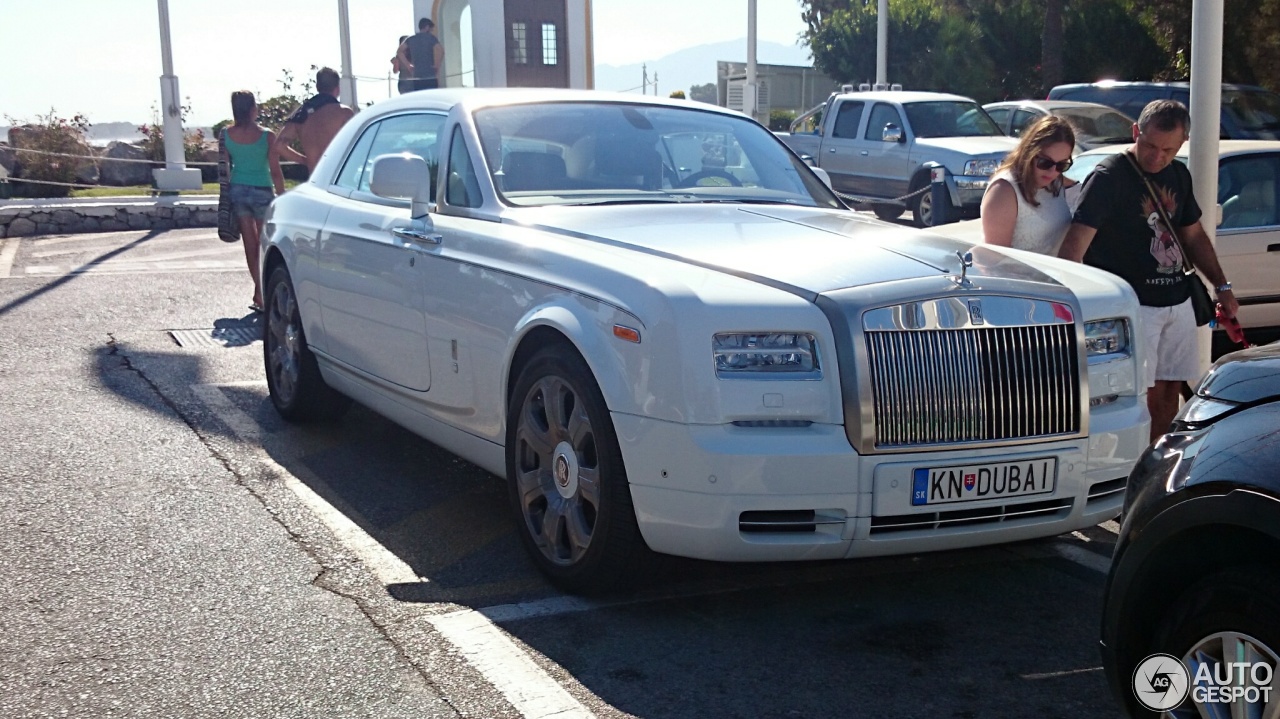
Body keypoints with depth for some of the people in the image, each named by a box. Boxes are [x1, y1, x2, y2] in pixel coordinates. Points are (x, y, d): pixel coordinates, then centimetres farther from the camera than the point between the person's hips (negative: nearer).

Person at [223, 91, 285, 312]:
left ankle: (260, 291, 7)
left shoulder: (227, 134, -2)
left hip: (237, 190, 3)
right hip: (262, 191, -3)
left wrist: (227, 193, 16)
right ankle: (263, 293, 5)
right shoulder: (267, 136, -11)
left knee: (250, 244, 9)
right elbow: (275, 171, -8)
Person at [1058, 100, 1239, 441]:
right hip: (1133, 306, -7)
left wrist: (1222, 287, 20)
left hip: (1177, 301, 7)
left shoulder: (1178, 175, 11)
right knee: (1142, 395, -11)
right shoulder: (1109, 177, -13)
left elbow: (1193, 234, 24)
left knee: (1169, 392, 10)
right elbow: (1076, 242, -23)